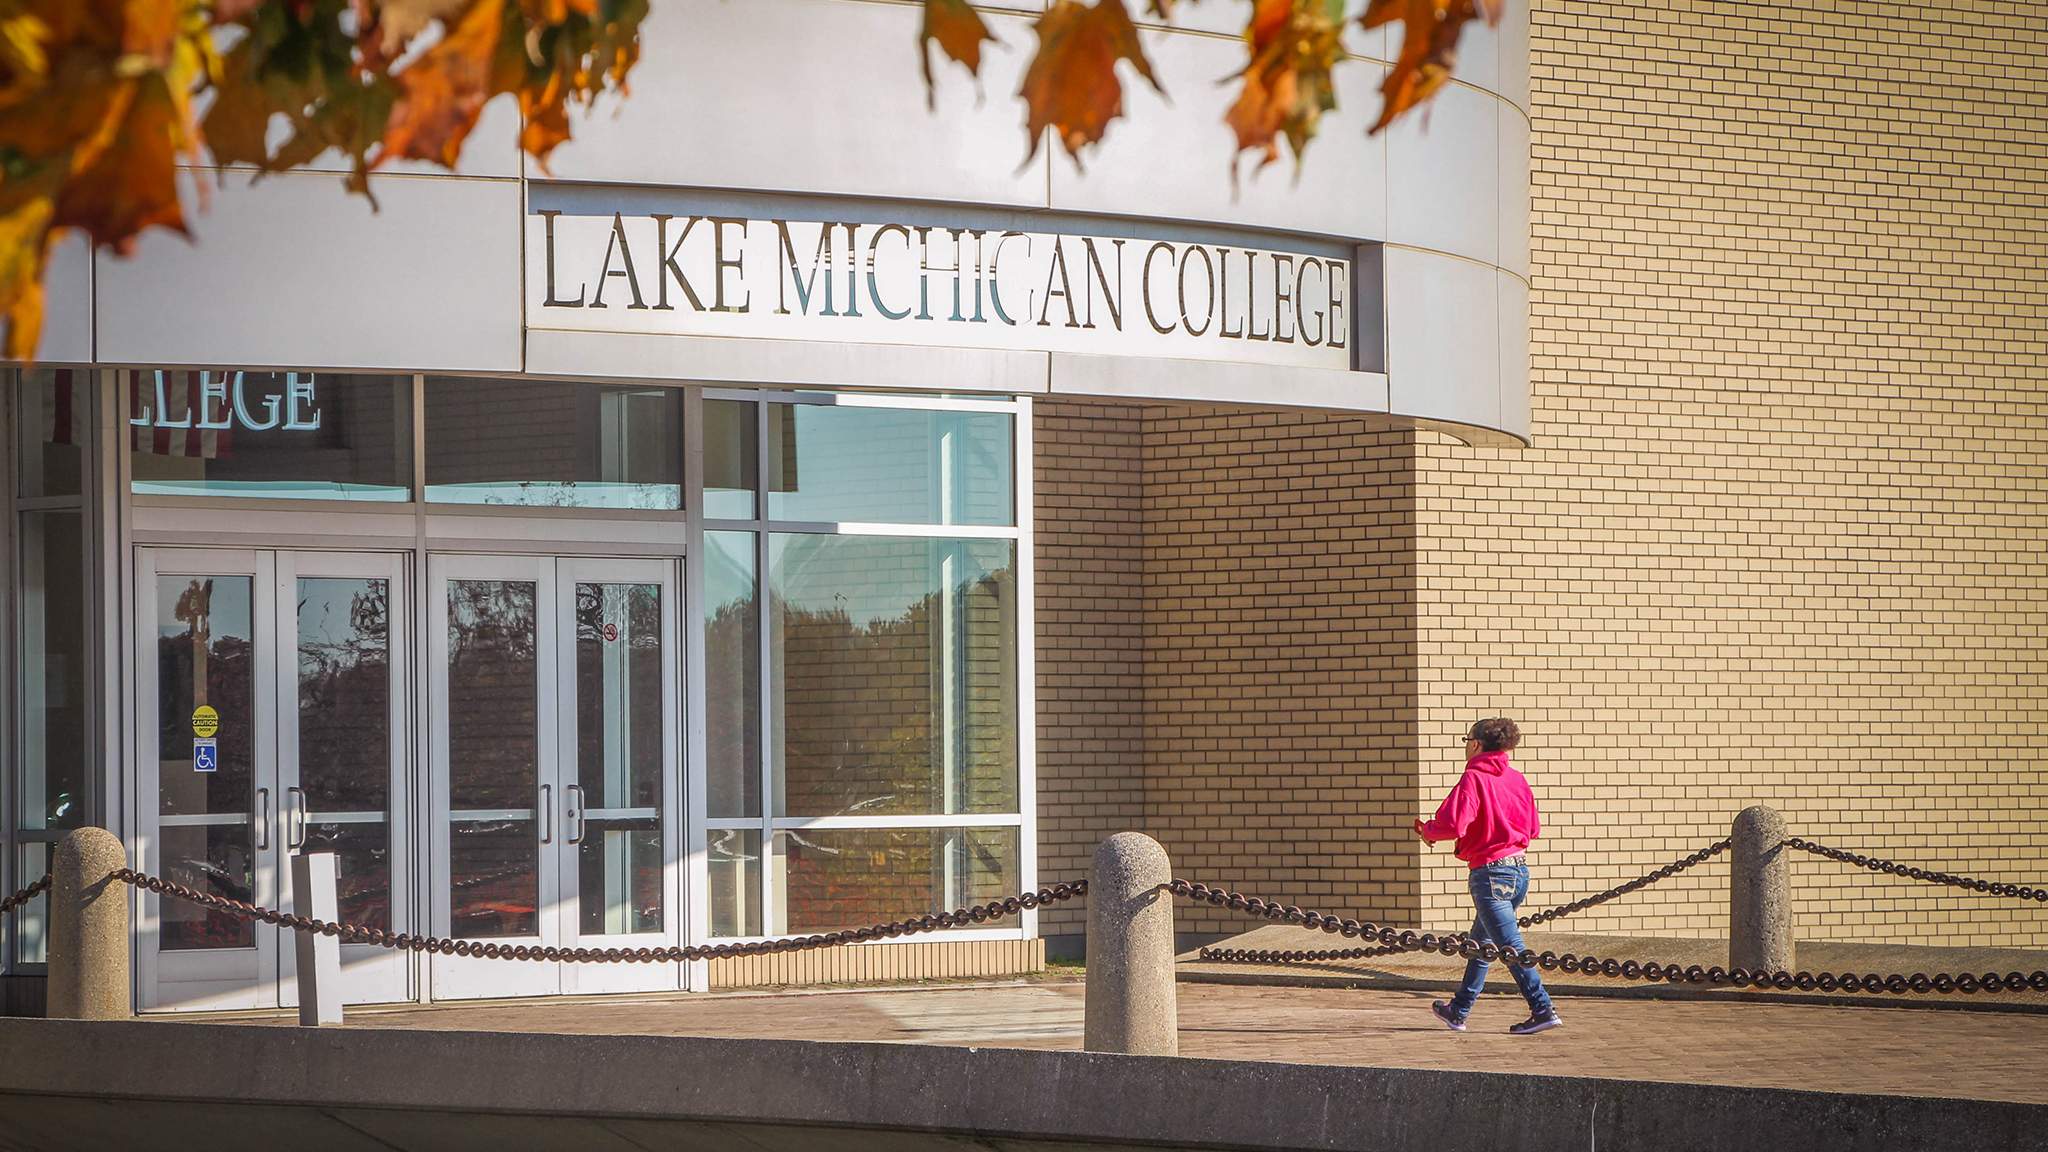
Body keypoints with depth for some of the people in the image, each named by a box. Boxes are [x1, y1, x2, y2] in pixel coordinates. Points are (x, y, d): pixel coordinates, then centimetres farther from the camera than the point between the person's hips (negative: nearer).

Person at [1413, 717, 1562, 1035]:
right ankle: (1458, 1011, 29)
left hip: (1490, 872, -8)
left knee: (1510, 946, -7)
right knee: (1481, 941, 19)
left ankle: (1543, 1010, -13)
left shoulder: (1474, 778, -12)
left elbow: (1452, 825, -20)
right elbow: (1533, 828, 15)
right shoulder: (1516, 779, 10)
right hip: (1520, 869, 8)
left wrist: (1426, 830, 0)